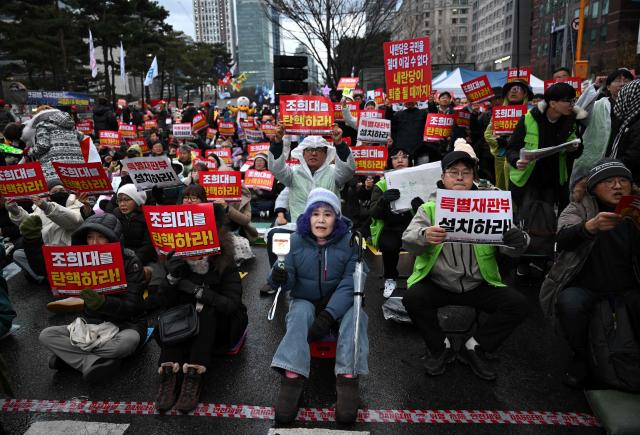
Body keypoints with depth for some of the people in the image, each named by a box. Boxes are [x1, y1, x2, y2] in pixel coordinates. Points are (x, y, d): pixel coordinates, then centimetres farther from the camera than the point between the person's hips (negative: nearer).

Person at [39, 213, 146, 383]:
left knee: (128, 341, -38)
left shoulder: (129, 261, -14)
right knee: (46, 335, -15)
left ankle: (70, 356, -15)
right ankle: (95, 362, -24)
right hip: (92, 323, 5)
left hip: (125, 323, -4)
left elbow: (132, 306, -19)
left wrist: (102, 302, -37)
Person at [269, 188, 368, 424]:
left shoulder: (350, 241, -10)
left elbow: (350, 282, -17)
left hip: (340, 302, 0)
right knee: (300, 313, -32)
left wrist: (329, 314, -29)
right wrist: (281, 277, -31)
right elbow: (290, 280, -5)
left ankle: (348, 379, -36)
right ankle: (291, 379, -41)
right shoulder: (296, 240, -5)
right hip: (305, 300, 1)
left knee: (355, 315, -31)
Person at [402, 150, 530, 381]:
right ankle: (440, 347, 1)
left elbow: (510, 249, -2)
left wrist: (517, 241, -27)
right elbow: (408, 239, -14)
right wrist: (424, 236, -38)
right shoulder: (429, 208, 3)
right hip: (437, 283, -2)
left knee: (518, 304, -17)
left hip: (478, 285, 2)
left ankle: (473, 348, 5)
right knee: (413, 298, -28)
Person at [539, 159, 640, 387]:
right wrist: (591, 226, -40)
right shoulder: (580, 208, 0)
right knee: (569, 304, -32)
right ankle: (581, 356, -2)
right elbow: (563, 240, -19)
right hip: (586, 286, -2)